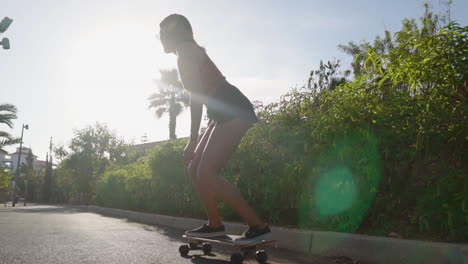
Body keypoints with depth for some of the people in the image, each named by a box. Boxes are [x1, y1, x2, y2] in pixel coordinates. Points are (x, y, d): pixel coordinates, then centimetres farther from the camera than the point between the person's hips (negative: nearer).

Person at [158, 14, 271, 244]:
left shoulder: (186, 51, -5)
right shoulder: (189, 54, 25)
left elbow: (196, 96, -16)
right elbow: (199, 94, 25)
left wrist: (192, 140, -18)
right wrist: (196, 141, 26)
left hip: (234, 111, -10)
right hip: (225, 113, 10)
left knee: (207, 173, -14)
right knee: (195, 169, 10)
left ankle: (258, 225, -10)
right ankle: (214, 224, 16)